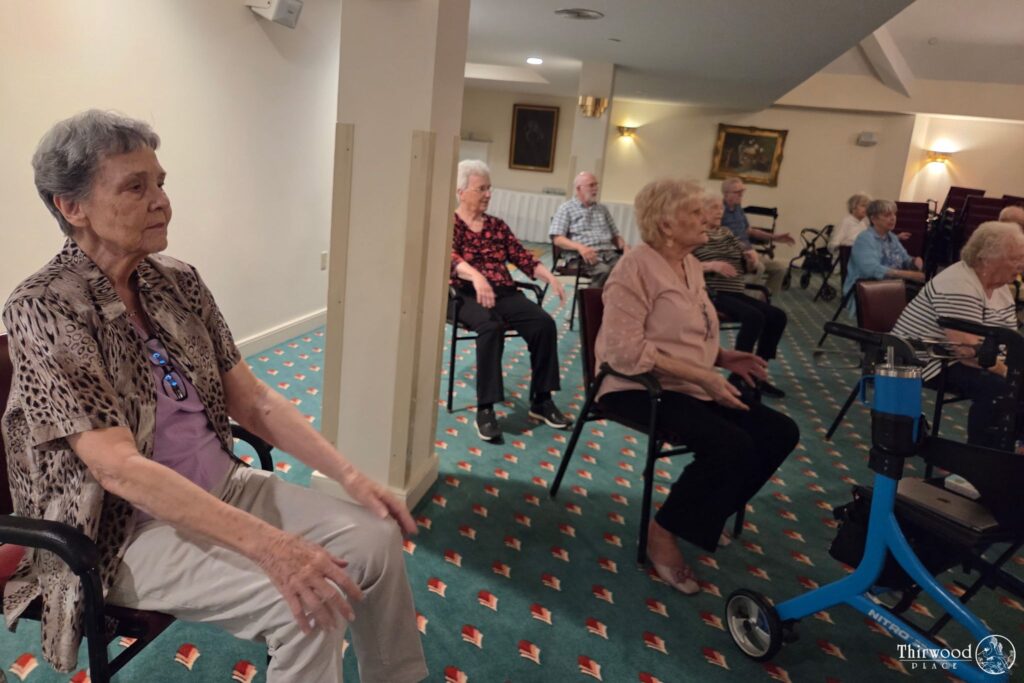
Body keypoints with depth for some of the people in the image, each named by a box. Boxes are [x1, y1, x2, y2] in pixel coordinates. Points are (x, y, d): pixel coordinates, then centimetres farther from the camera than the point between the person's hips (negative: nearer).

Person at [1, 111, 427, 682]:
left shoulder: (178, 280, 1)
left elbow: (253, 400, 2)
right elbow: (117, 466, -25)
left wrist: (350, 475, -8)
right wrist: (266, 544, -34)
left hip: (222, 487, 6)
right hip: (126, 526, -6)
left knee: (375, 537, -7)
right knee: (306, 607, -24)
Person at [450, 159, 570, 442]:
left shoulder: (497, 225, 19)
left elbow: (522, 256, 13)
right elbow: (450, 258, -17)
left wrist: (549, 276, -6)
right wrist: (476, 275, -38)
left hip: (505, 293, 5)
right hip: (468, 295, -5)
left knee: (543, 322, -21)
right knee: (491, 326, -37)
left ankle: (541, 400, -9)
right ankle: (485, 409, -30)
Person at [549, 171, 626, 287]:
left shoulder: (603, 209, 25)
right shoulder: (566, 209, 8)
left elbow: (615, 235, 27)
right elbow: (557, 239, -3)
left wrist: (625, 247, 3)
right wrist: (580, 247, -21)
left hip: (610, 253, 5)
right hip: (584, 256, -5)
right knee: (603, 271, -38)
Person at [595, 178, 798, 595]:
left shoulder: (691, 265, 13)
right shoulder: (637, 266, -15)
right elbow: (625, 349, -25)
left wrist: (724, 357, 4)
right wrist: (703, 376, -25)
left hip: (690, 386, 9)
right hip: (641, 387, -9)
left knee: (780, 432, -1)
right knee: (733, 445, -27)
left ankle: (704, 514, 12)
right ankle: (664, 532, -8)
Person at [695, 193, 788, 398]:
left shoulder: (726, 232, 21)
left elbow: (744, 262, 20)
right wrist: (712, 266, -24)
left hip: (736, 292, 8)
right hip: (712, 293, -8)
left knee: (777, 315, -7)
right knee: (754, 316, -29)